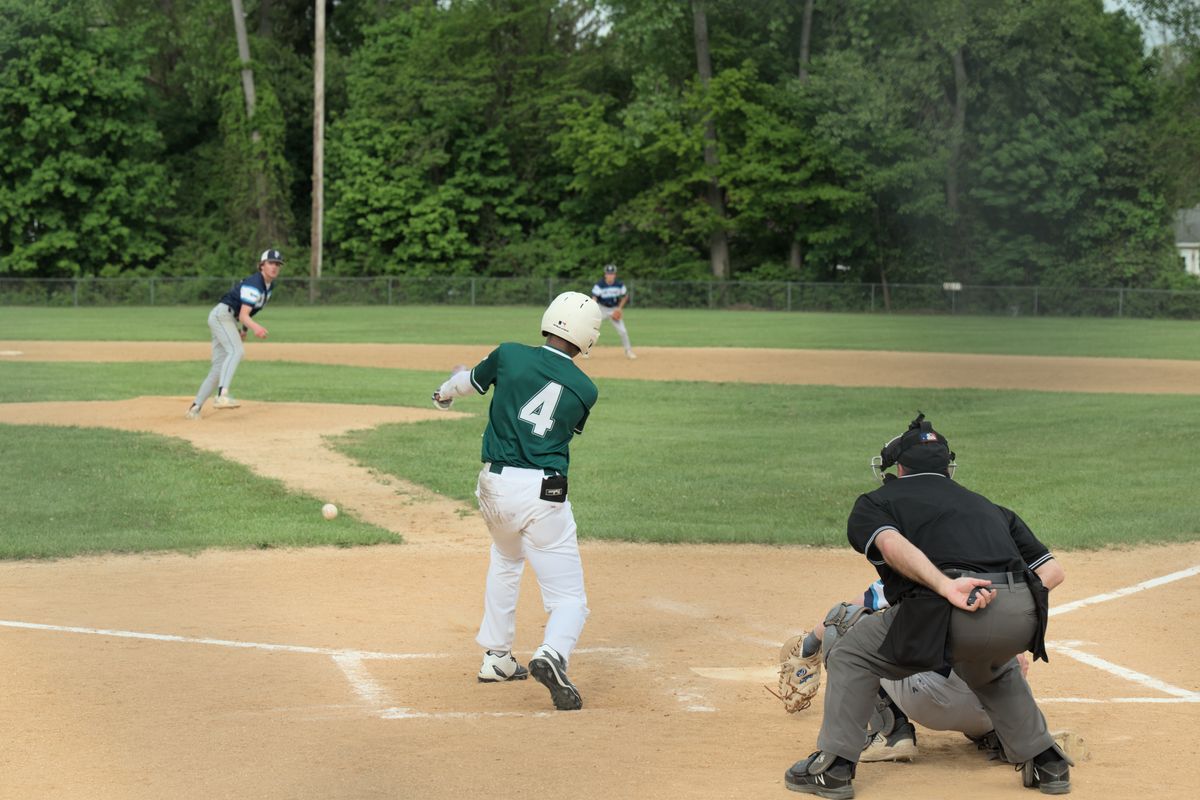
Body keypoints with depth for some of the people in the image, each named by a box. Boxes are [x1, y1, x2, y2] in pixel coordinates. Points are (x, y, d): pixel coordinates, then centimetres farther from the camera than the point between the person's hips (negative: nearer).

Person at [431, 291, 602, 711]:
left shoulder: (509, 355, 1)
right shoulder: (585, 389, 1)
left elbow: (471, 381, 20)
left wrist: (446, 391, 43)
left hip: (494, 485, 3)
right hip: (544, 494, -3)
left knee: (506, 562, 33)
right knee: (569, 597, 2)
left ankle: (496, 657, 35)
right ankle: (552, 654, -29)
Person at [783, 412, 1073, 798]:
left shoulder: (873, 503, 22)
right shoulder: (987, 506, 34)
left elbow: (891, 544, -3)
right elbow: (1052, 570, 27)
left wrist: (945, 587, -16)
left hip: (951, 613, -5)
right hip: (1023, 617, 5)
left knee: (851, 653, 20)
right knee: (992, 669, 39)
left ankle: (834, 766, 13)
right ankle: (1045, 762, 30)